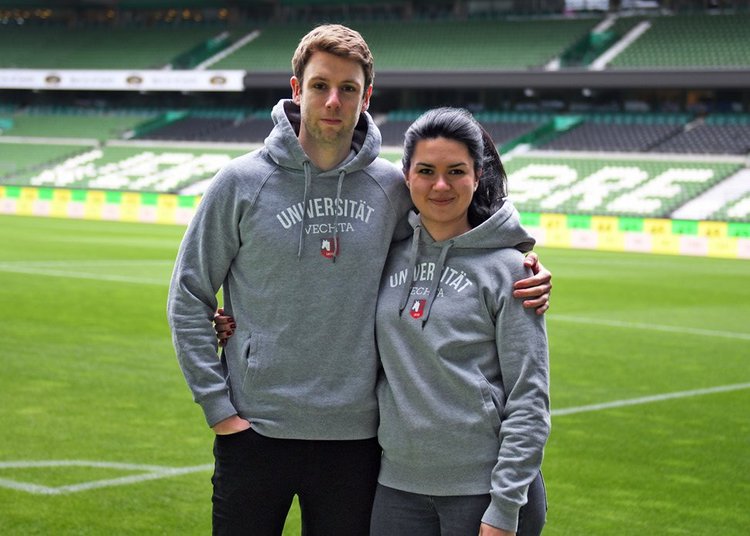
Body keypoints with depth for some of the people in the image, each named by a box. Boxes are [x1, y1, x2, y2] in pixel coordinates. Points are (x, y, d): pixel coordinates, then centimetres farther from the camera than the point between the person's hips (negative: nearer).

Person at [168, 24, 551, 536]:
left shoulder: (392, 187, 1)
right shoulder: (242, 182, -5)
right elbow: (188, 297, 0)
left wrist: (521, 279, -5)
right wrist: (217, 404, -5)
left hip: (355, 439, 2)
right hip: (256, 432, -2)